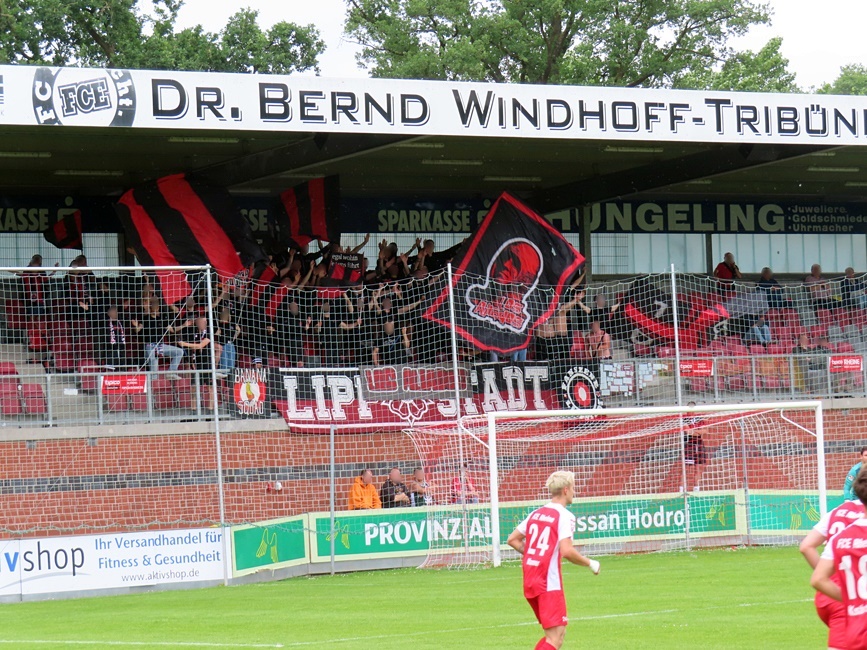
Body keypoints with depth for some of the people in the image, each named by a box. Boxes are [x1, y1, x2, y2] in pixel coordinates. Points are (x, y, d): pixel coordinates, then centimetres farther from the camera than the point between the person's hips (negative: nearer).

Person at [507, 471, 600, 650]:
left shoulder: (536, 513, 13)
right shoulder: (564, 516, -9)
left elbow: (512, 539, 15)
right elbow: (567, 551, -20)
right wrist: (590, 564, -5)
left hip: (529, 582, 8)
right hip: (549, 583, -8)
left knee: (556, 634, 18)